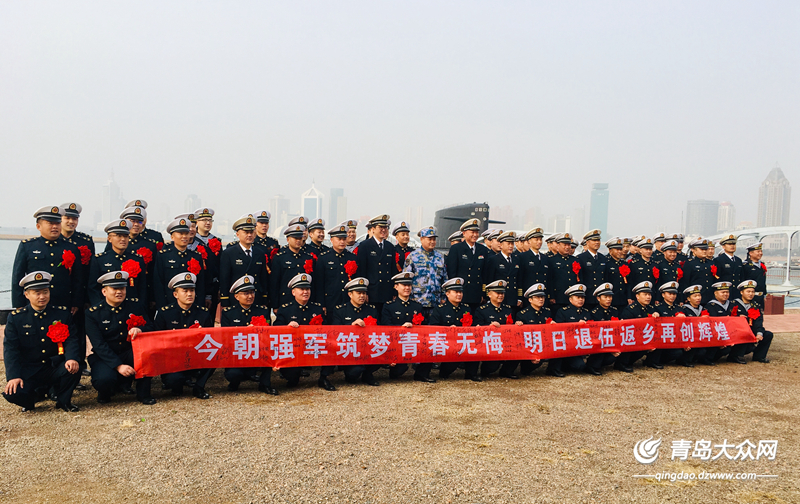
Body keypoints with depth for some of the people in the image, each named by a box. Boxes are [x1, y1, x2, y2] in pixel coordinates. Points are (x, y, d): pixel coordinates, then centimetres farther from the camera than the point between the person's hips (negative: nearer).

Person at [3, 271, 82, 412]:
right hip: (28, 371, 0)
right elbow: (10, 348, -4)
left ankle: (64, 400, -1)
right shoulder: (15, 317, 2)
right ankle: (36, 394, 12)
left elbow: (71, 340, -5)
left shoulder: (63, 313, 3)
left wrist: (72, 358, -28)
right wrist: (13, 376, -18)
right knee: (13, 394, -26)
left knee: (73, 369, -32)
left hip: (56, 368, 0)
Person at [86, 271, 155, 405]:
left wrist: (139, 329, -27)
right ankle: (104, 392, 7)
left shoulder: (135, 305, 0)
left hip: (131, 353, 2)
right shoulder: (93, 313, -9)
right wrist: (118, 366, -28)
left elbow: (150, 327, 0)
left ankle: (143, 393, -10)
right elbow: (99, 345, -16)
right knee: (104, 379, -34)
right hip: (104, 357, -2)